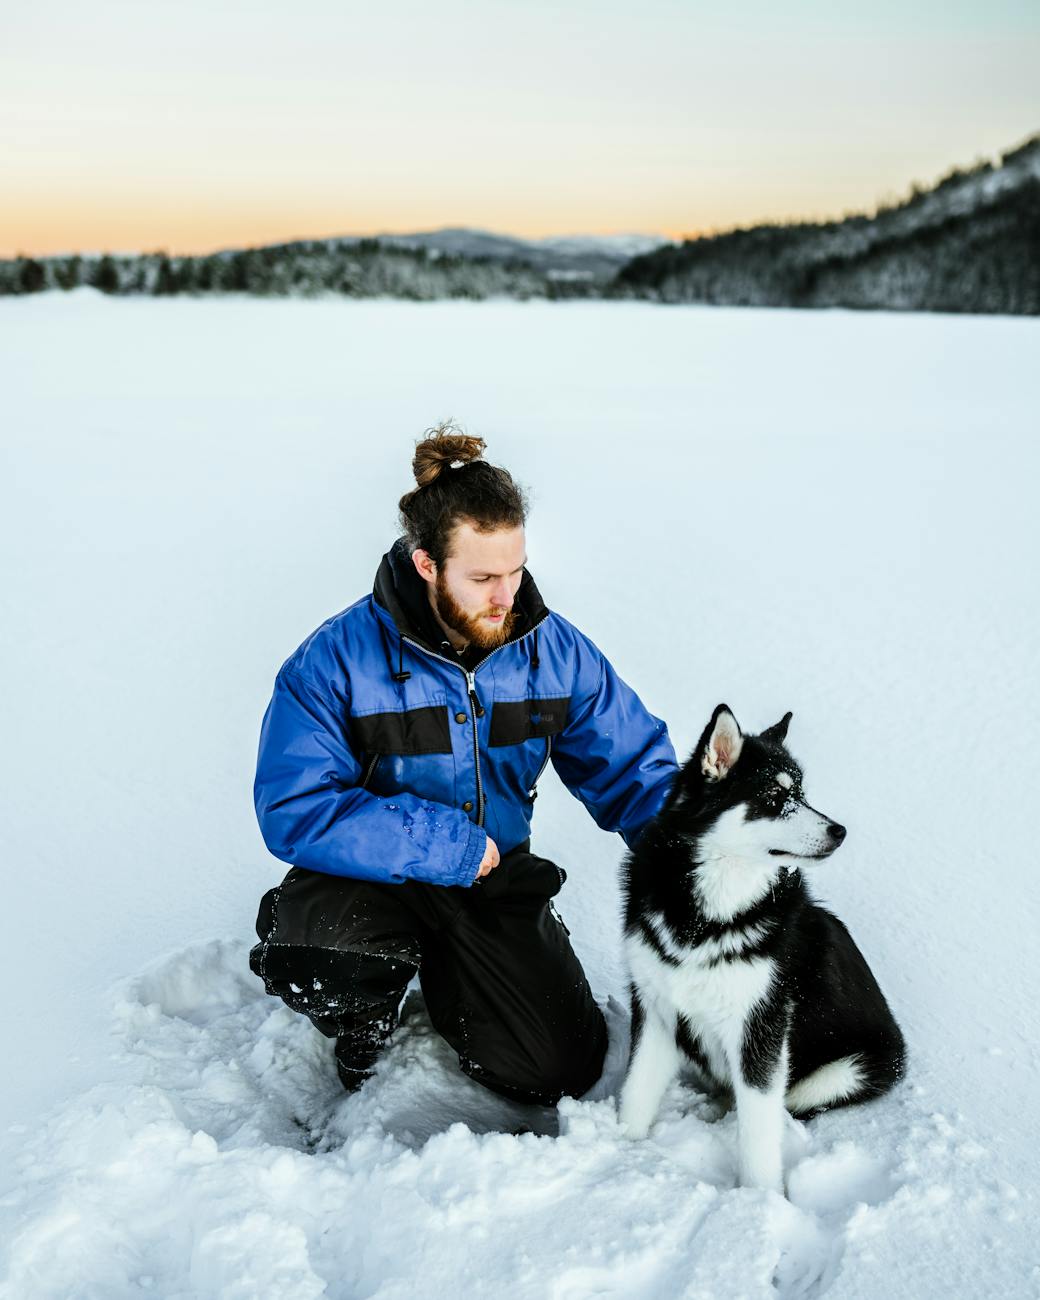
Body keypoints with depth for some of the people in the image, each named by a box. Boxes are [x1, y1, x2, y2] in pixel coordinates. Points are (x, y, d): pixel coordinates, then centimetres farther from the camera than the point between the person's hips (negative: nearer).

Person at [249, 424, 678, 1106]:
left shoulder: (555, 650, -8)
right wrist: (447, 846, -26)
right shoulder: (335, 661, -20)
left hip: (495, 878, 3)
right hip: (370, 874, -3)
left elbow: (633, 768, -2)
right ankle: (365, 1028, 5)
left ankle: (447, 982, 24)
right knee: (310, 962, -35)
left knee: (559, 1071, -7)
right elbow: (293, 812, -24)